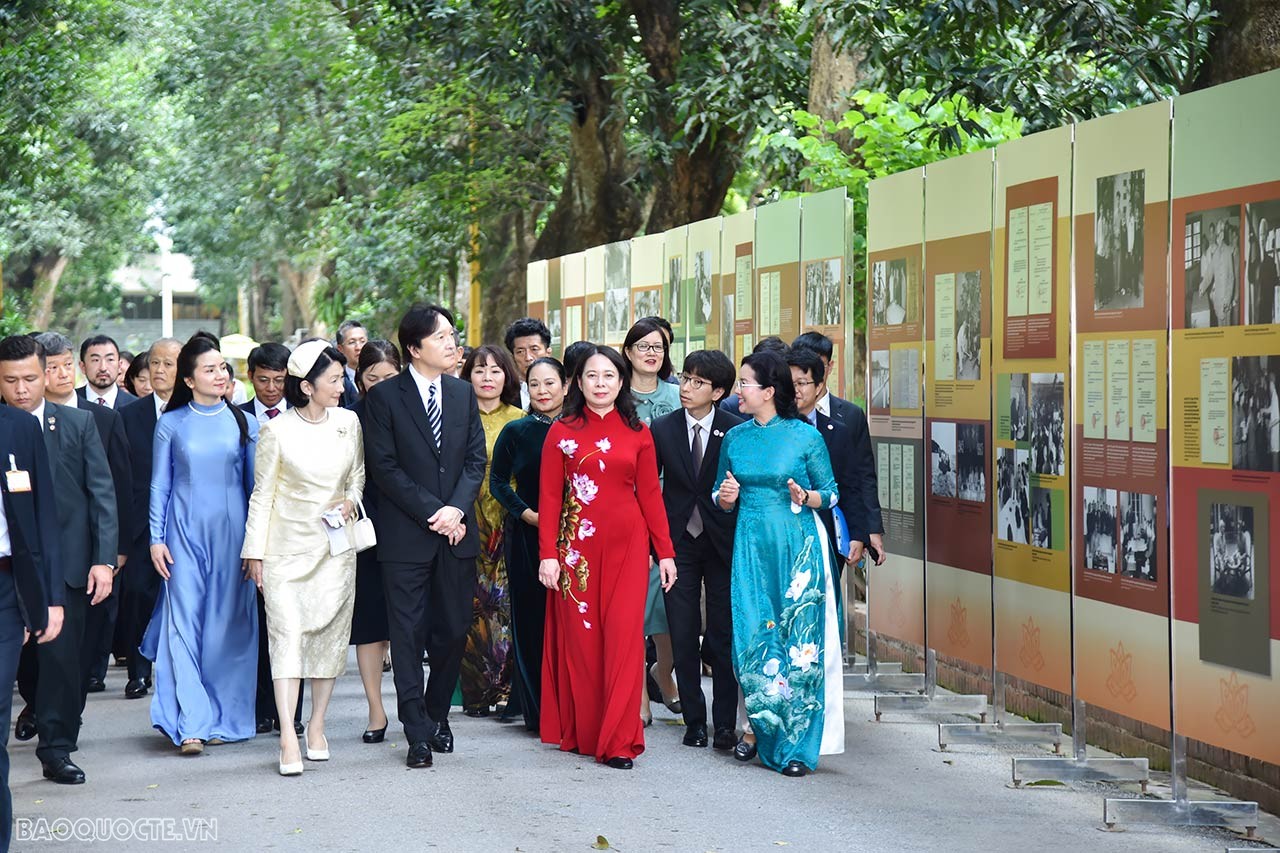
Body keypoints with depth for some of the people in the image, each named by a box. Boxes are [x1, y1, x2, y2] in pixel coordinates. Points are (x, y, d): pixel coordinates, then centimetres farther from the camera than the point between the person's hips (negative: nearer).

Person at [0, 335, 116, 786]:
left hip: (67, 560, -1)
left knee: (63, 654, -3)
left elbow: (102, 494, -1)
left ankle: (56, 749, 9)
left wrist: (104, 560, -8)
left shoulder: (79, 424, -1)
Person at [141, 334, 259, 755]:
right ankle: (191, 723, -10)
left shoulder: (243, 424, 5)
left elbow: (254, 484, 8)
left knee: (229, 623, 3)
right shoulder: (171, 425, 3)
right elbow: (159, 485, 6)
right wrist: (156, 539, -1)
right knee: (185, 621, -8)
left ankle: (225, 718, 13)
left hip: (231, 532, 1)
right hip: (185, 532, -1)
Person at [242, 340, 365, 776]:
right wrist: (255, 552, -1)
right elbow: (262, 496, -1)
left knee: (330, 634, 6)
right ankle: (288, 737, -16)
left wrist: (350, 500, -2)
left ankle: (317, 726, 19)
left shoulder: (349, 422, 3)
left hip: (334, 545, 4)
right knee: (287, 633, -12)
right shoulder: (277, 432, -8)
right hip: (286, 547, -4)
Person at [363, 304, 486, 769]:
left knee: (454, 631, 7)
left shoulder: (463, 393, 11)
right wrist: (432, 513, -12)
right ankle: (418, 733, 3)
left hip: (456, 531, 4)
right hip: (406, 535, -4)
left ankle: (436, 714, 26)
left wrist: (457, 508, -8)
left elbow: (476, 457, 8)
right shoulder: (384, 396, -4)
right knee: (409, 634, -1)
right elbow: (383, 466, -8)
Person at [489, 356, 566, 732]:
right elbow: (497, 481, 6)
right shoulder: (515, 431, 3)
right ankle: (537, 711, 9)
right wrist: (525, 512, -7)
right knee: (530, 618, 2)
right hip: (526, 536, 0)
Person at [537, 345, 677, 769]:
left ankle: (618, 741, -4)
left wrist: (665, 552, 3)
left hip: (626, 545, 0)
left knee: (624, 636, -6)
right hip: (577, 544, 0)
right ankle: (580, 732, 13)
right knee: (579, 637, 2)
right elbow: (549, 496, 2)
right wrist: (548, 554, -6)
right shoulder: (562, 432, 5)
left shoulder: (637, 433, 8)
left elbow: (650, 494, 8)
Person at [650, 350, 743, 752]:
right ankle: (694, 721, 13)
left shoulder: (737, 430, -5)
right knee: (683, 638, 4)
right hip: (679, 541, 2)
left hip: (722, 542, -2)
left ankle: (725, 725, 9)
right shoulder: (662, 429, 1)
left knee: (724, 637, 2)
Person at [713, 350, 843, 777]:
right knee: (751, 637, -1)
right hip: (751, 545, 3)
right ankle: (758, 727, 15)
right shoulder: (735, 438, 9)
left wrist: (805, 497, -16)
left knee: (798, 642, -4)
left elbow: (830, 493, 4)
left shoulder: (805, 436, -3)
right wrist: (726, 497, -5)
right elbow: (723, 500, 18)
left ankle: (796, 745, 2)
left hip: (797, 546, -3)